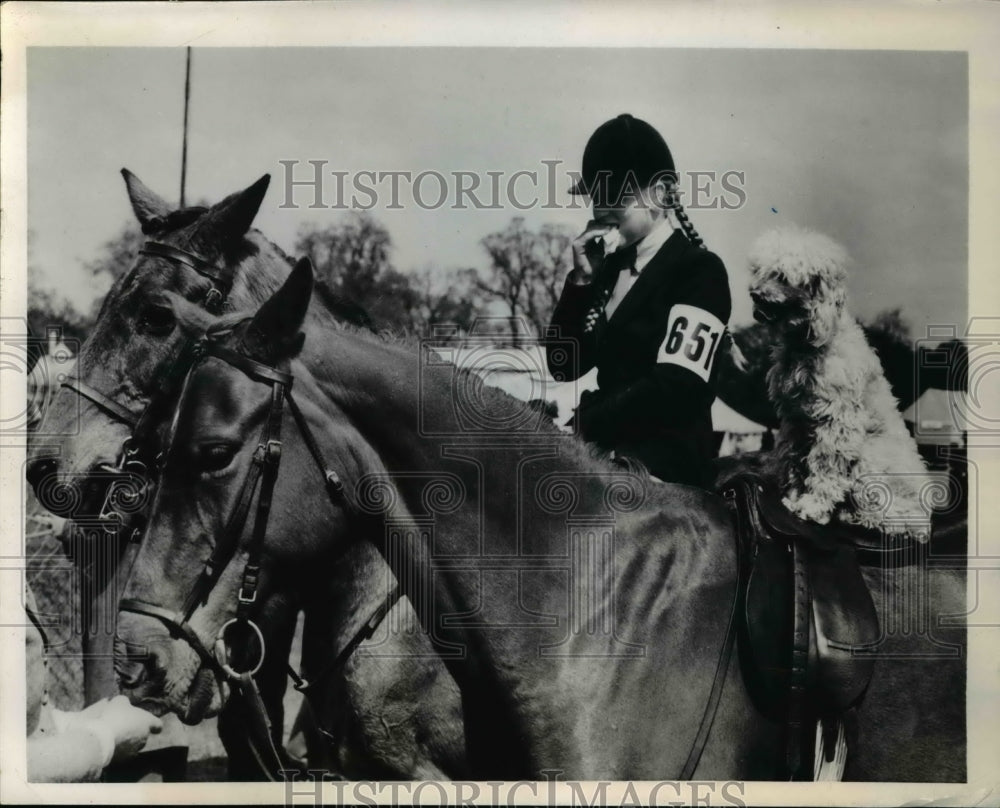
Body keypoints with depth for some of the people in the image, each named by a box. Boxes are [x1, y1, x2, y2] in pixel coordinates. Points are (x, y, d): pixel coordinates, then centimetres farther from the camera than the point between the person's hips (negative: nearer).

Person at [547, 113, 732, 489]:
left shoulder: (699, 271, -7)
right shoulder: (613, 265, 11)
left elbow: (674, 389, -18)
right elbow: (564, 365, 9)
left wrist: (582, 424, -16)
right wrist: (581, 279, -1)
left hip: (666, 471, -6)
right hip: (604, 457, 6)